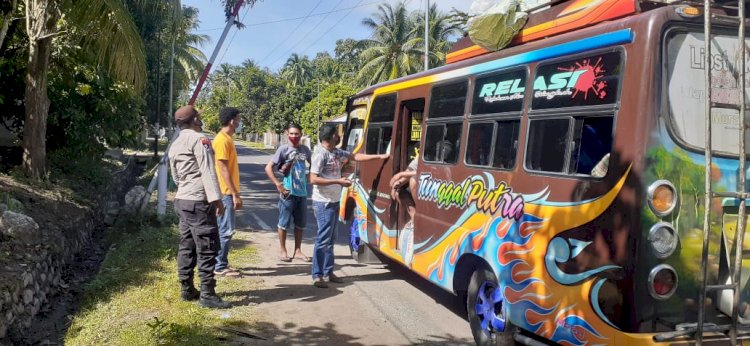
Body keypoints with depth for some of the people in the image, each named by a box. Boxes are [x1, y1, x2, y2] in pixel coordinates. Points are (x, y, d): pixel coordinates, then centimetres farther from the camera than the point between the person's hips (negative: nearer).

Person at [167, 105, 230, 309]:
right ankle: (207, 295, -4)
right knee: (207, 249, -6)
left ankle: (187, 290, 18)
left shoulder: (174, 145, 16)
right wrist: (216, 198, -22)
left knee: (187, 247, 12)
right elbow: (207, 171, -19)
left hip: (182, 200, 9)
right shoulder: (199, 139, -12)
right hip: (198, 202, -9)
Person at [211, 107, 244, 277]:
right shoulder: (222, 140, -16)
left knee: (224, 229, 13)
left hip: (229, 192, 10)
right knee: (226, 230, -5)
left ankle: (222, 263, 20)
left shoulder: (227, 139, 14)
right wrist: (234, 194, -20)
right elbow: (223, 169, -20)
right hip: (226, 193, -10)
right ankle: (219, 267, 1)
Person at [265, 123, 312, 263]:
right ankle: (283, 251, 17)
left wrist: (309, 176, 9)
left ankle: (297, 251, 24)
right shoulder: (284, 149, -9)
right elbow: (268, 168, -11)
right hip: (288, 192, -5)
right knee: (284, 222, 4)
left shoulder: (304, 149, 6)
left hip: (302, 192, 5)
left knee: (300, 223, 12)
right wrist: (278, 184, -17)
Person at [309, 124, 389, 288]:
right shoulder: (321, 154, -16)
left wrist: (379, 156, 16)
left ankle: (328, 272, 23)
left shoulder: (337, 152, 9)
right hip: (323, 203, -9)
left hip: (334, 201, 9)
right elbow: (313, 179, -20)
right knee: (323, 239, -6)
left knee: (331, 239, 14)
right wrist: (338, 181, -21)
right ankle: (317, 276, 1)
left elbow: (355, 156, 18)